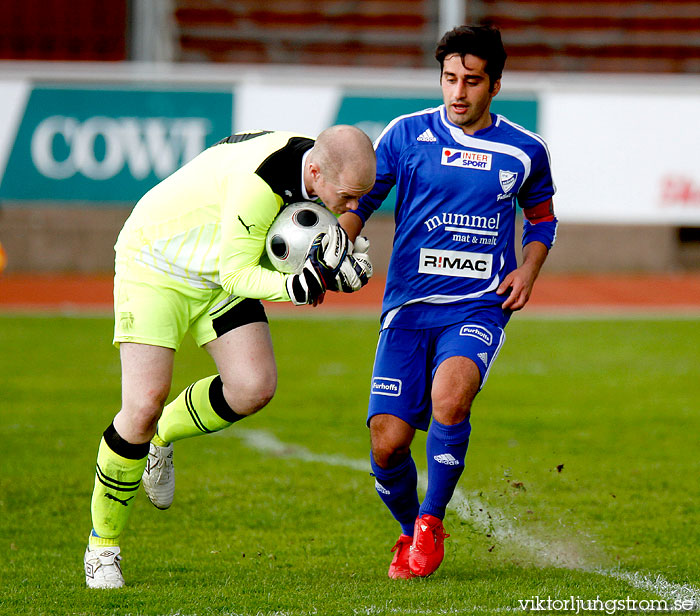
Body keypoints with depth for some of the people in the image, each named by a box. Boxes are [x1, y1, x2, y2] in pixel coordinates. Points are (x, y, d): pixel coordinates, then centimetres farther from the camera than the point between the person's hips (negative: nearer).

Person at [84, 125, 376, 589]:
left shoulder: (320, 168, -12)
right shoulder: (258, 182, -37)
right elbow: (235, 273, -30)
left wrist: (338, 267, -17)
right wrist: (297, 287, -45)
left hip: (221, 271, 7)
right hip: (155, 265, -7)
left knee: (255, 386, -12)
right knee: (145, 404, -15)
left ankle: (161, 438, 19)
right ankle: (103, 546, 2)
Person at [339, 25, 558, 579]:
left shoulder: (524, 151, 6)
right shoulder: (407, 135, 3)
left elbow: (542, 217, 23)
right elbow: (359, 200, 11)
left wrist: (528, 269, 4)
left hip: (480, 306, -1)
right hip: (409, 305, 1)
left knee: (450, 395, -32)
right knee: (387, 442, -9)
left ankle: (432, 522, -10)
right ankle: (410, 531, 24)